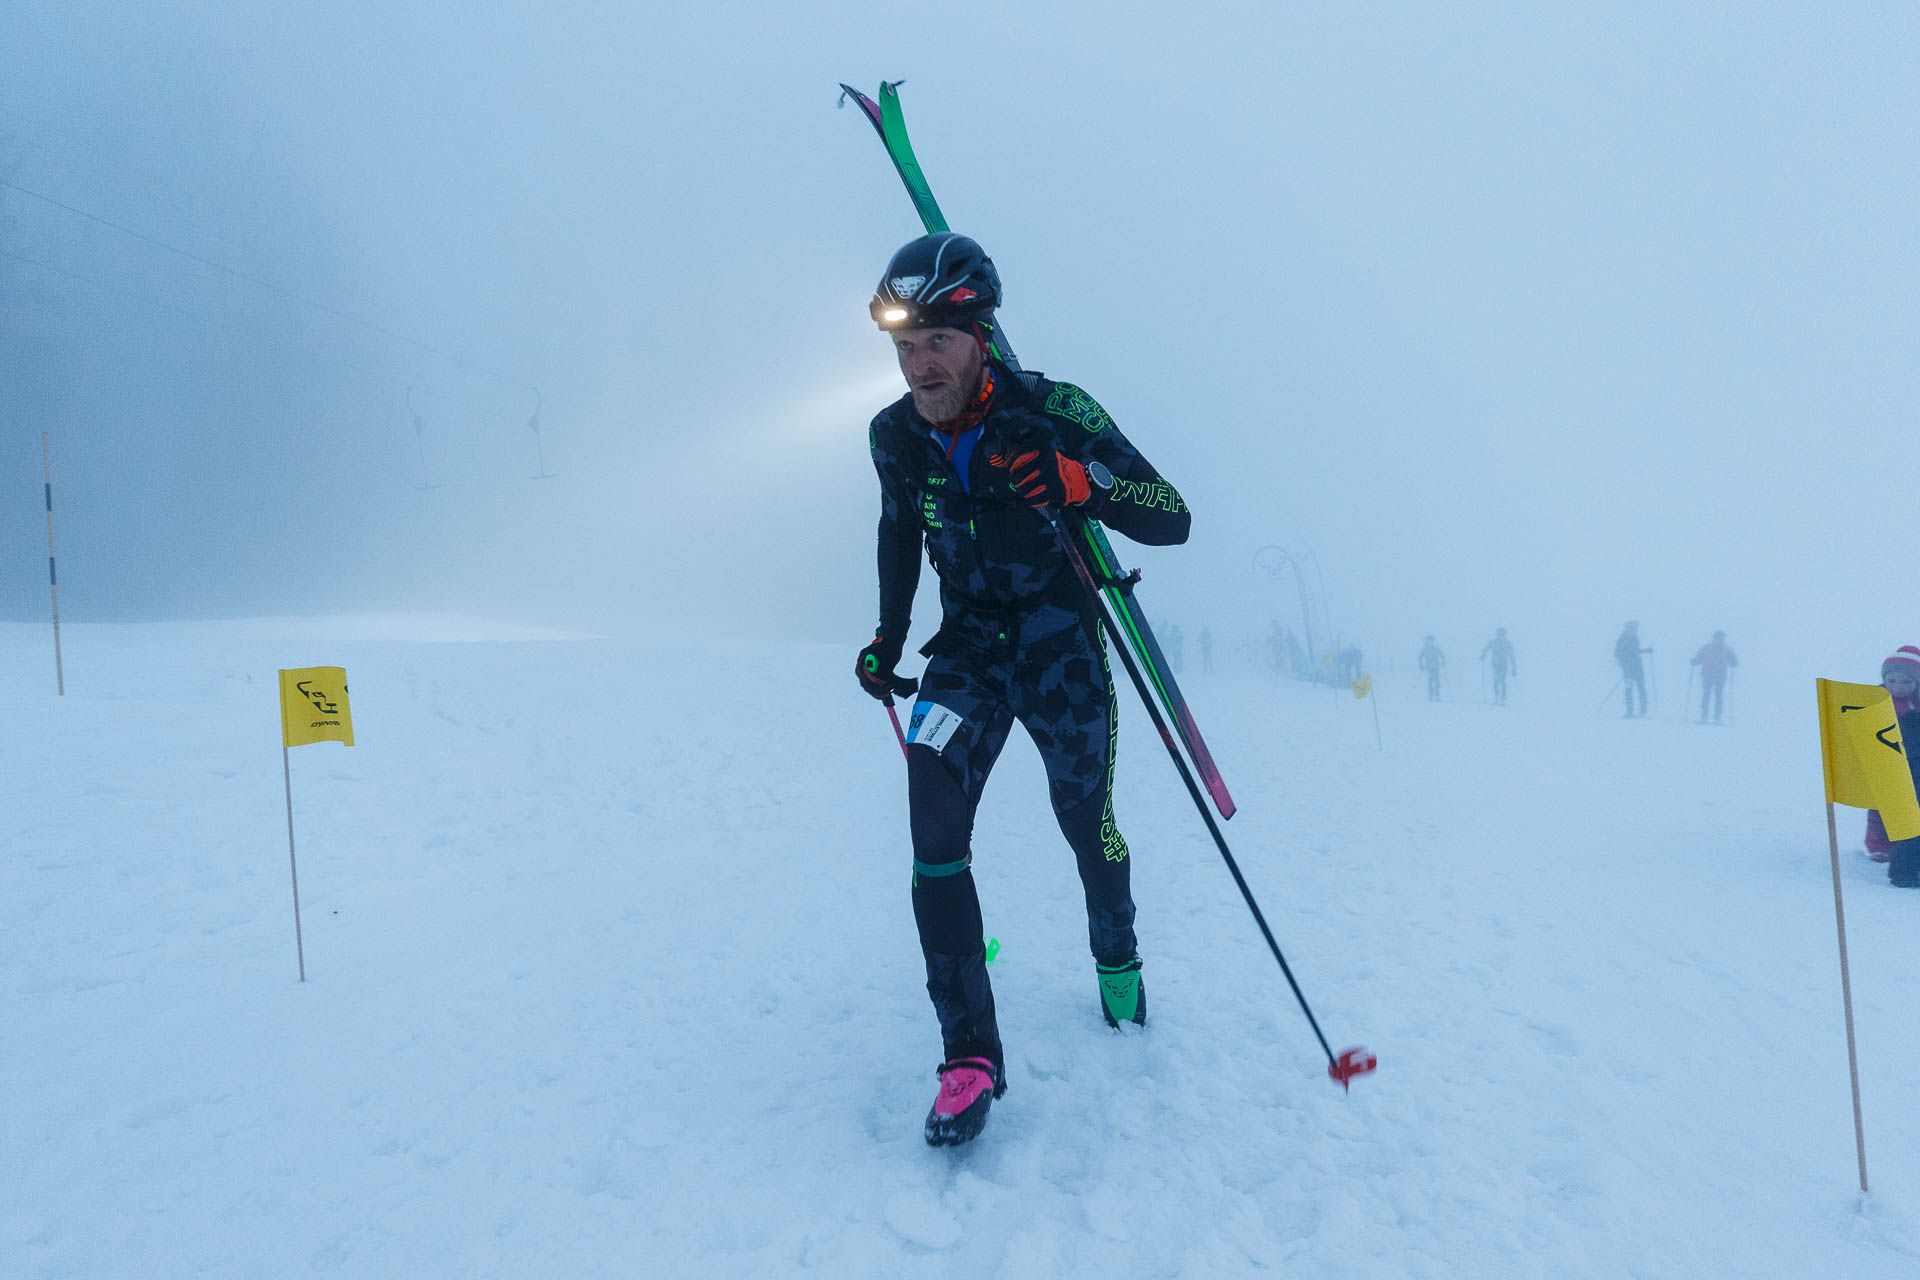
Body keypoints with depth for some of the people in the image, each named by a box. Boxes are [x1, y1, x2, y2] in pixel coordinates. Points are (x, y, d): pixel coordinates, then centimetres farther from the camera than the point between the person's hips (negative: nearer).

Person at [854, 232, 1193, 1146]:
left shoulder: (1053, 412, -20)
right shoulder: (896, 436, -8)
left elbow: (1173, 520, -21)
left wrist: (1079, 483, -39)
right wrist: (888, 642, 12)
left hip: (1061, 646, -2)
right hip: (967, 649, 2)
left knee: (1088, 828, 13)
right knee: (934, 838, -15)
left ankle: (1117, 960, 45)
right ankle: (970, 1054, -4)